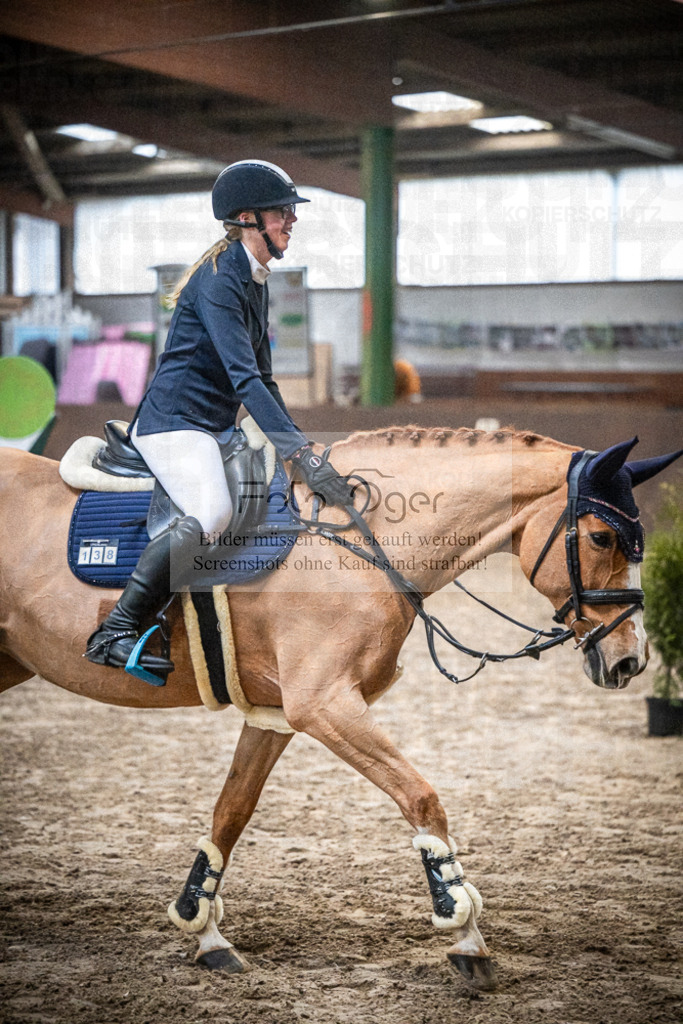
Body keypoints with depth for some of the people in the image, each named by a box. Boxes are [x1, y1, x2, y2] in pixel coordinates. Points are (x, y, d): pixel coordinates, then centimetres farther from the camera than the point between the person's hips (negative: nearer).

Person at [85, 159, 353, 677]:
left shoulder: (255, 280, 15)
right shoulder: (219, 280, -16)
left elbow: (262, 376, 23)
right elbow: (243, 378, -26)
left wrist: (295, 441, 16)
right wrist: (303, 454, -33)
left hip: (213, 426, 10)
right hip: (173, 421, -10)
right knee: (211, 516, -32)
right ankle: (113, 633, -27)